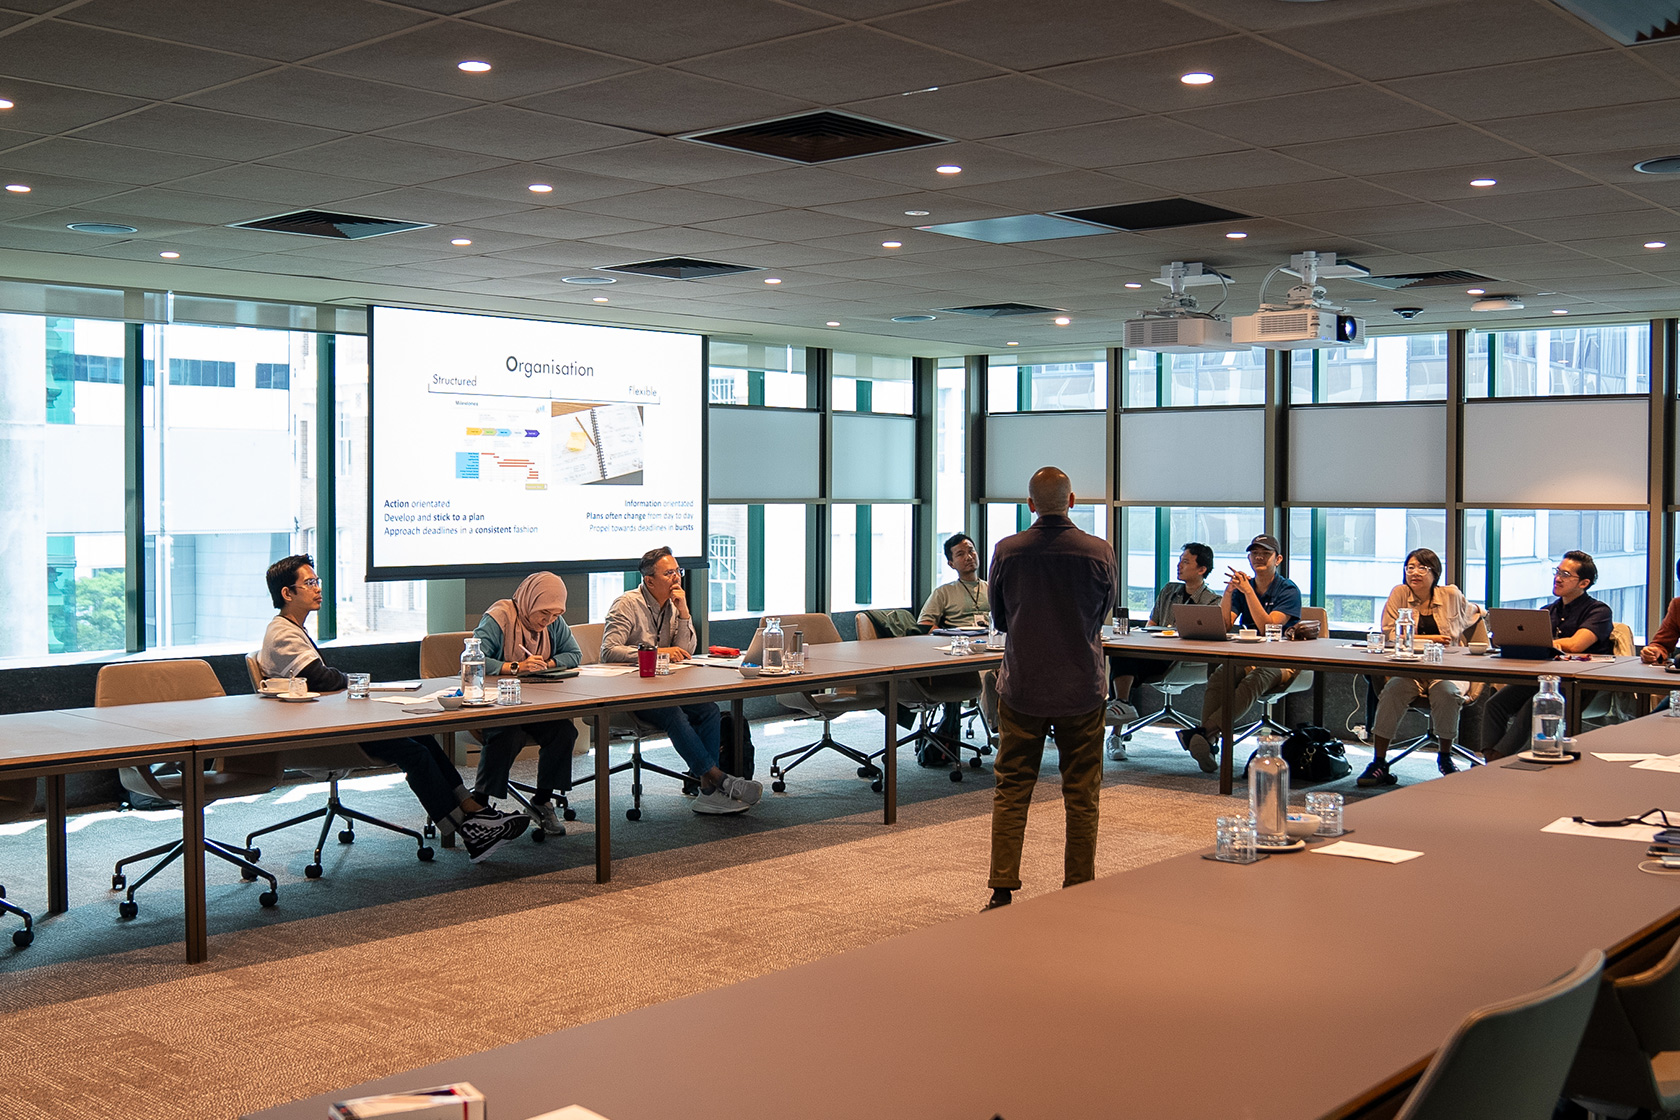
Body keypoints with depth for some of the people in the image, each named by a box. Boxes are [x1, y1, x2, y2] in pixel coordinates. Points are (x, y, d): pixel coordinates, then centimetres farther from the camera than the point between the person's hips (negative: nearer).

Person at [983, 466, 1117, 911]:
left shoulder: (1006, 551, -7)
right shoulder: (1099, 552, -8)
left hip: (1021, 687, 1)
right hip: (1082, 687, 0)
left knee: (1011, 791, 8)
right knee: (1081, 795, 9)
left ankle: (1002, 892, 7)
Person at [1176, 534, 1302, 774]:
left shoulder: (1289, 590, 0)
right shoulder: (1242, 587, 15)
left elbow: (1267, 627, -15)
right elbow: (1222, 627, 2)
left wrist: (1248, 591, -18)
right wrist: (1229, 591, -10)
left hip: (1281, 664, -4)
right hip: (1247, 659, 4)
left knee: (1255, 680, -39)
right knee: (1218, 677, -31)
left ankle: (1205, 731, -54)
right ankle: (1208, 744, -44)